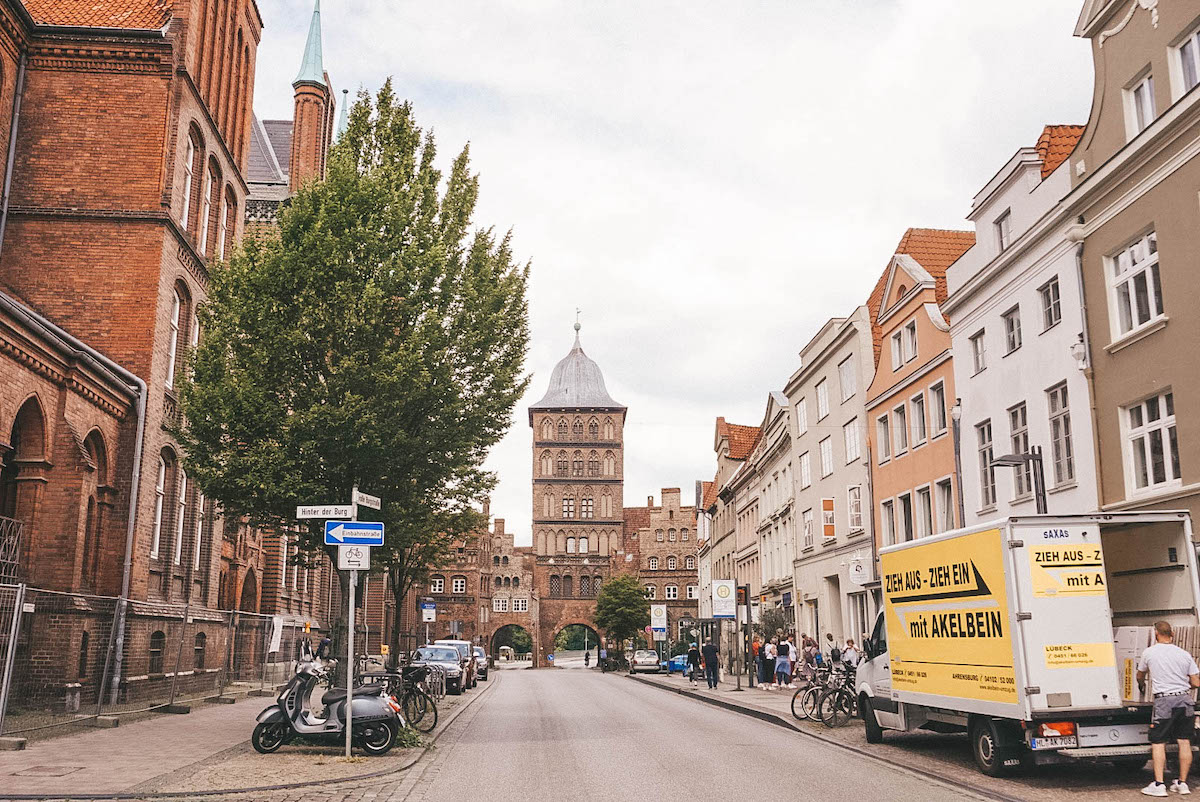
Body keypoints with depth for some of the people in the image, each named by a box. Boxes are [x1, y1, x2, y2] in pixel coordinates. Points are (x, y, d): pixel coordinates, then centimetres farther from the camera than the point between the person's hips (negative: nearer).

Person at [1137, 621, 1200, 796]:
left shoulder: (1149, 652, 1)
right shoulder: (1185, 655, 5)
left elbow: (1140, 676, 18)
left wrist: (1141, 686, 41)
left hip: (1164, 701, -3)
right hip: (1185, 700, 3)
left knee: (1158, 742, -1)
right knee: (1184, 742, 9)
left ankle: (1158, 784, -5)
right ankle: (1182, 783, 15)